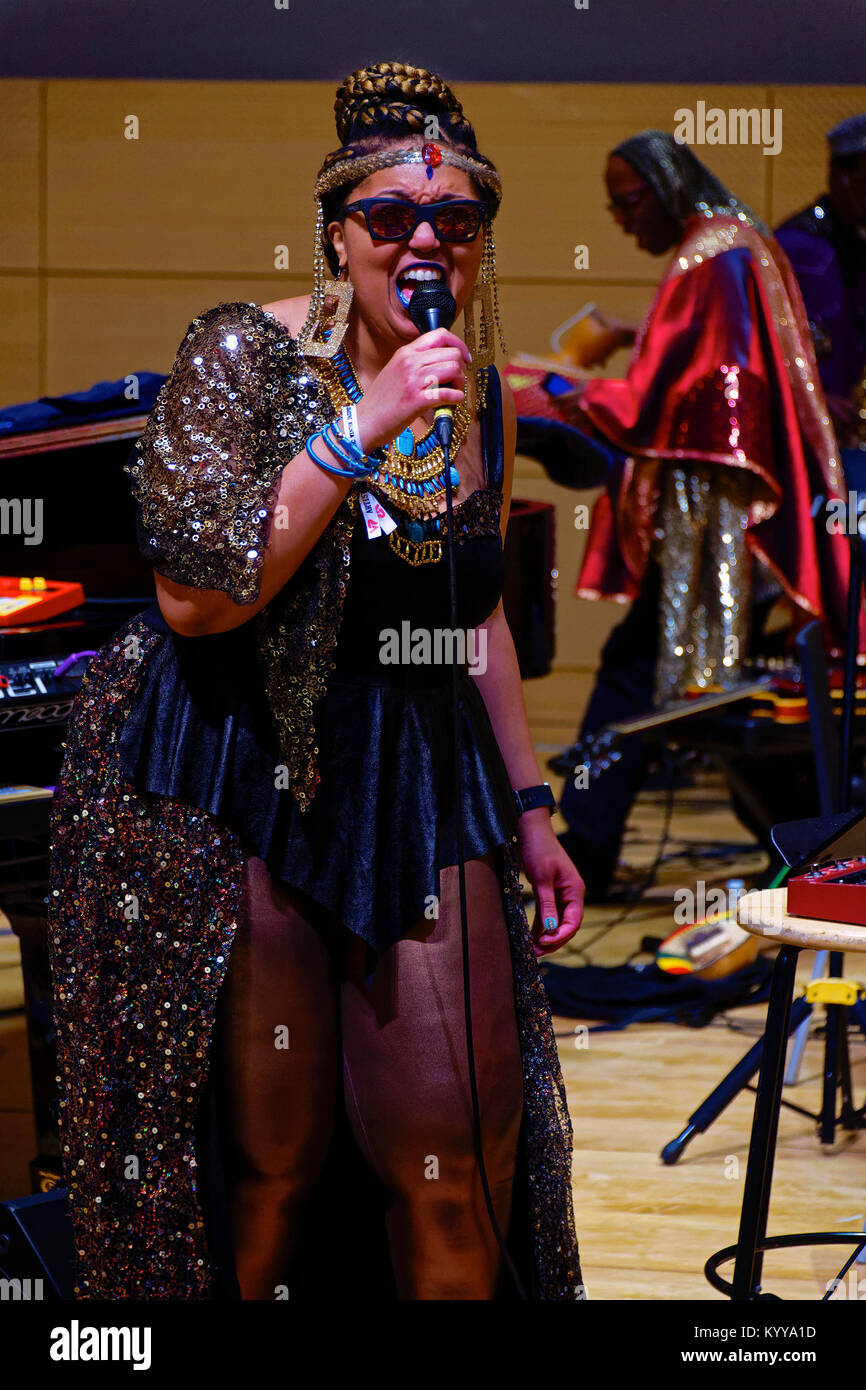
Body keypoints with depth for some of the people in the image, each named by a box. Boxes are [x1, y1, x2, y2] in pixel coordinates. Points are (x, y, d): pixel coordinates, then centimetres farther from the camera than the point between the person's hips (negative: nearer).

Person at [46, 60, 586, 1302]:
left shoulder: (481, 394, 7)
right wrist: (361, 428, -23)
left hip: (423, 788, 5)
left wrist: (528, 808, 17)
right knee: (271, 1164, 0)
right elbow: (195, 596, -20)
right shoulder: (243, 355, -11)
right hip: (238, 789, -5)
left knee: (461, 1154, 1)